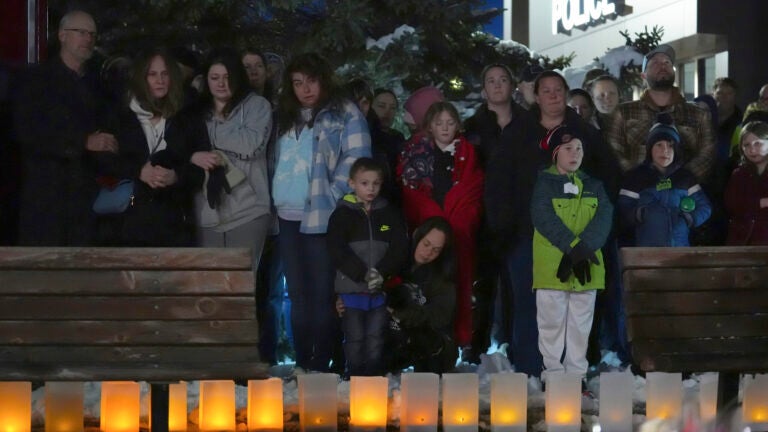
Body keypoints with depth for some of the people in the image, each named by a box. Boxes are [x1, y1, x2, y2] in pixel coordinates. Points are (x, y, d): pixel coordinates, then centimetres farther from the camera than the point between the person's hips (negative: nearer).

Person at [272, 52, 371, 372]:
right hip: (288, 217, 6)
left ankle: (320, 366, 1)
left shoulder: (345, 113, -1)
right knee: (298, 294, 11)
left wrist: (331, 198, -14)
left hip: (322, 217, -6)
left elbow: (356, 158, -10)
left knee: (322, 293, -4)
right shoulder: (286, 117, 18)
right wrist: (275, 200, 12)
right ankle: (302, 364, 18)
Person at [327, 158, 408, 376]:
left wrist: (381, 273, -14)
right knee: (355, 340, 2)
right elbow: (337, 251, -10)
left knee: (376, 340, 5)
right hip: (351, 289, -2)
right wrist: (364, 274, -17)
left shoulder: (389, 214, 8)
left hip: (380, 290, 2)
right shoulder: (342, 214, 0)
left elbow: (400, 249, 1)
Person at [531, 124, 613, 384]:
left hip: (586, 268, 3)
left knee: (581, 324, 7)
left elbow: (603, 218, -1)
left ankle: (577, 374, 13)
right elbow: (544, 218, -12)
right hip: (552, 266, -3)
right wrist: (574, 246, -20)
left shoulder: (593, 186, 13)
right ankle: (553, 374, 7)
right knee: (552, 322, 0)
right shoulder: (544, 183, 2)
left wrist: (582, 250, -18)